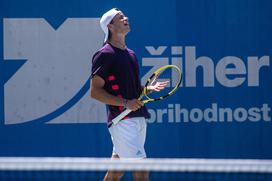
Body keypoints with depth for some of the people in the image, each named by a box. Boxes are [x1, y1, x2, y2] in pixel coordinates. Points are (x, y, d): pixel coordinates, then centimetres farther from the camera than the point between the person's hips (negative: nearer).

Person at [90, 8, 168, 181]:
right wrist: (125, 103, -20)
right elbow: (95, 91, -12)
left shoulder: (131, 54, 18)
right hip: (122, 120, -8)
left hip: (138, 119, 8)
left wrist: (149, 88, 8)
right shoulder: (105, 54, -8)